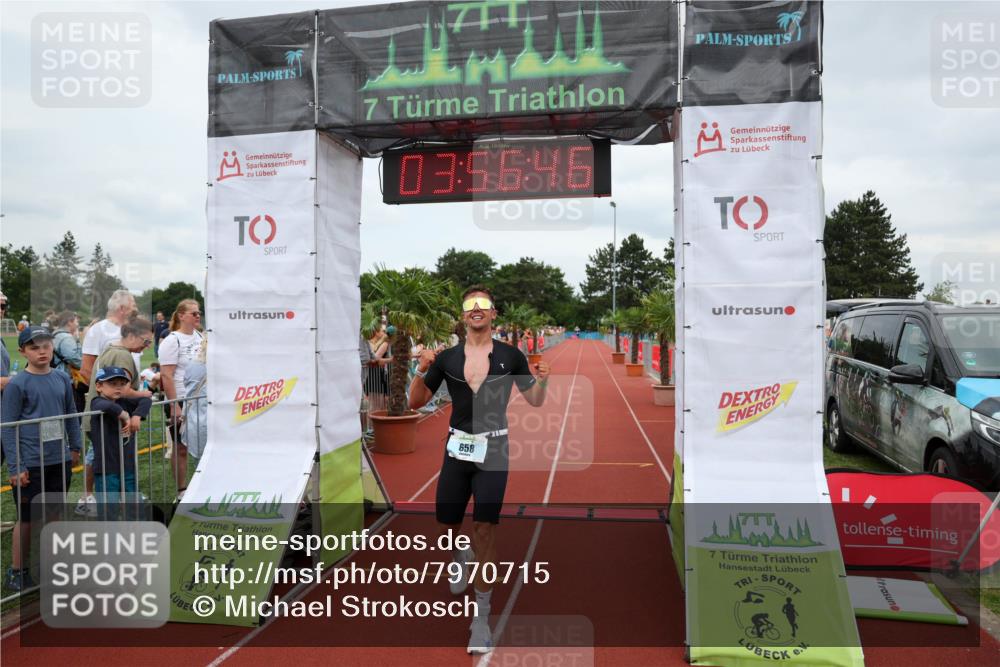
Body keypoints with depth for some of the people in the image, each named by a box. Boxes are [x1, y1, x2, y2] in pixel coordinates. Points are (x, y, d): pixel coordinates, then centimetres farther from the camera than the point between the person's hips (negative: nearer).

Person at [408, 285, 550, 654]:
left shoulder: (510, 355, -2)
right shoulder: (446, 357, 2)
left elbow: (535, 401, 6)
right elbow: (415, 402, 5)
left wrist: (541, 380, -16)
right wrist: (422, 370, -13)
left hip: (493, 449, -2)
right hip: (457, 448, 3)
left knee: (484, 528, -9)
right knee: (447, 525, 12)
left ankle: (481, 616, 3)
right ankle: (461, 558, 48)